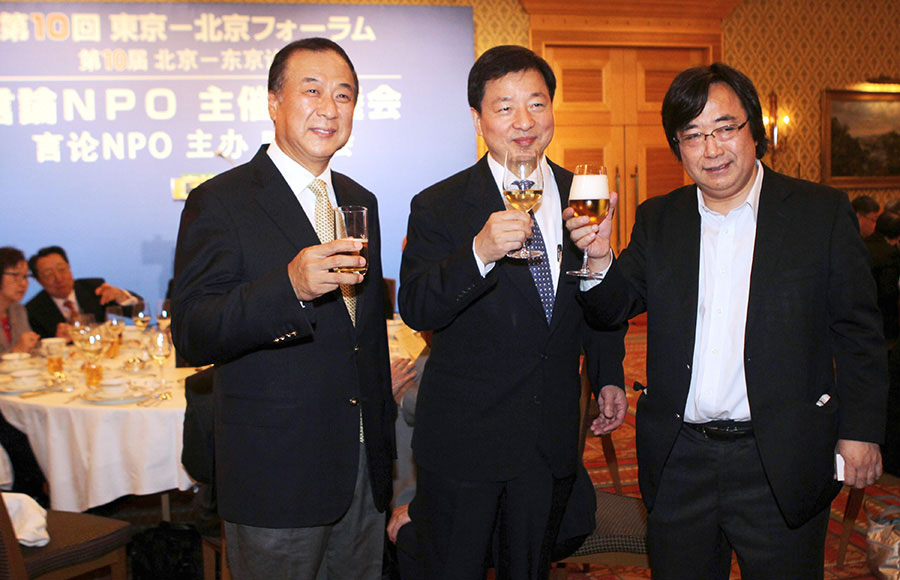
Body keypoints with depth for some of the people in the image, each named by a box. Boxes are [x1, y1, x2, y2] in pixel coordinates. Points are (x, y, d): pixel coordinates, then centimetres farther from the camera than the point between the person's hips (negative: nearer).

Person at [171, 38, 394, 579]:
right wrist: (289, 286, -34)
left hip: (365, 467, 6)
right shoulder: (220, 202, -10)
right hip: (278, 477, -6)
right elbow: (191, 335, -18)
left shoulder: (361, 201, 11)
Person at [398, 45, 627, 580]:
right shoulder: (439, 207, -9)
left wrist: (610, 375, 11)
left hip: (554, 436, 4)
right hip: (463, 436, -3)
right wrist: (480, 252, -35)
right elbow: (416, 310, -21)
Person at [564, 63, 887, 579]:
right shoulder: (657, 221, 7)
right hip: (678, 463, 3)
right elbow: (614, 309, 5)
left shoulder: (823, 212, -2)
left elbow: (859, 333, 0)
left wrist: (860, 431, -5)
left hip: (781, 464, -2)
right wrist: (600, 257, -15)